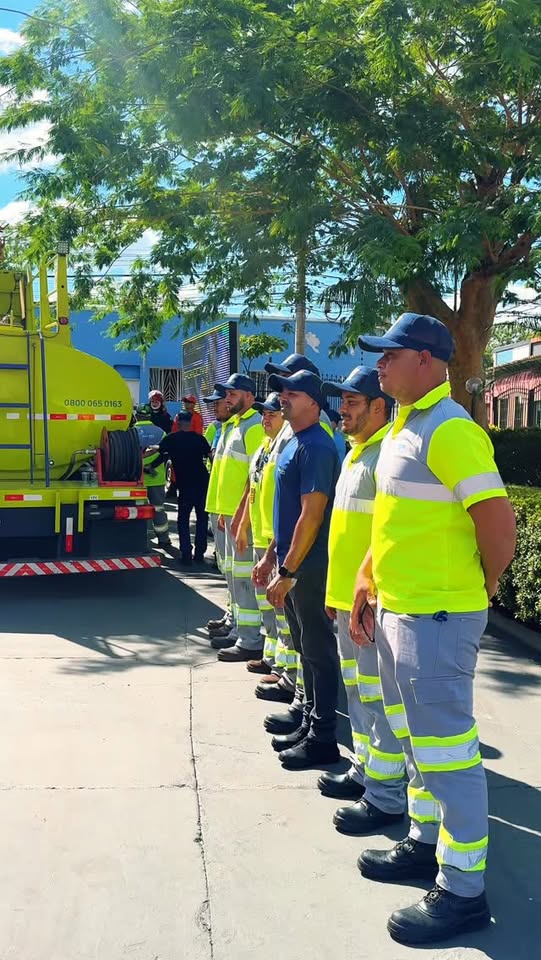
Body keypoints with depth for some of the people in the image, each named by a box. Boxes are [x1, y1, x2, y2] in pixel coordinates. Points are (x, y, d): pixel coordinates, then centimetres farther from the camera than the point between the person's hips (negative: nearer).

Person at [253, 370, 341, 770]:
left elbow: (312, 516, -21)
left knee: (319, 651, 0)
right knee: (306, 649, 16)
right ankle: (309, 724, 27)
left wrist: (287, 572, -21)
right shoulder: (295, 444, 13)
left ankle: (322, 739, 9)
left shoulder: (317, 447, -17)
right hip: (292, 565, 9)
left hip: (309, 568, -9)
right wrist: (271, 557, 19)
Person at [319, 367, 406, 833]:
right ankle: (365, 770, 32)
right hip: (346, 596, 10)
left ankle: (387, 797, 9)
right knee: (358, 690, 19)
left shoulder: (387, 455, -17)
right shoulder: (355, 453, 15)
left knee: (379, 697, -1)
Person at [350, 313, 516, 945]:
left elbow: (498, 520, -22)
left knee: (446, 748, 1)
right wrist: (365, 585, 17)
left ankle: (463, 890, 15)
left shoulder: (450, 431, -19)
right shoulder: (404, 426, 13)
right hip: (397, 609, 10)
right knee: (415, 737, 21)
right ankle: (426, 844, 39)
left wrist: (480, 588, -7)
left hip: (435, 617, -10)